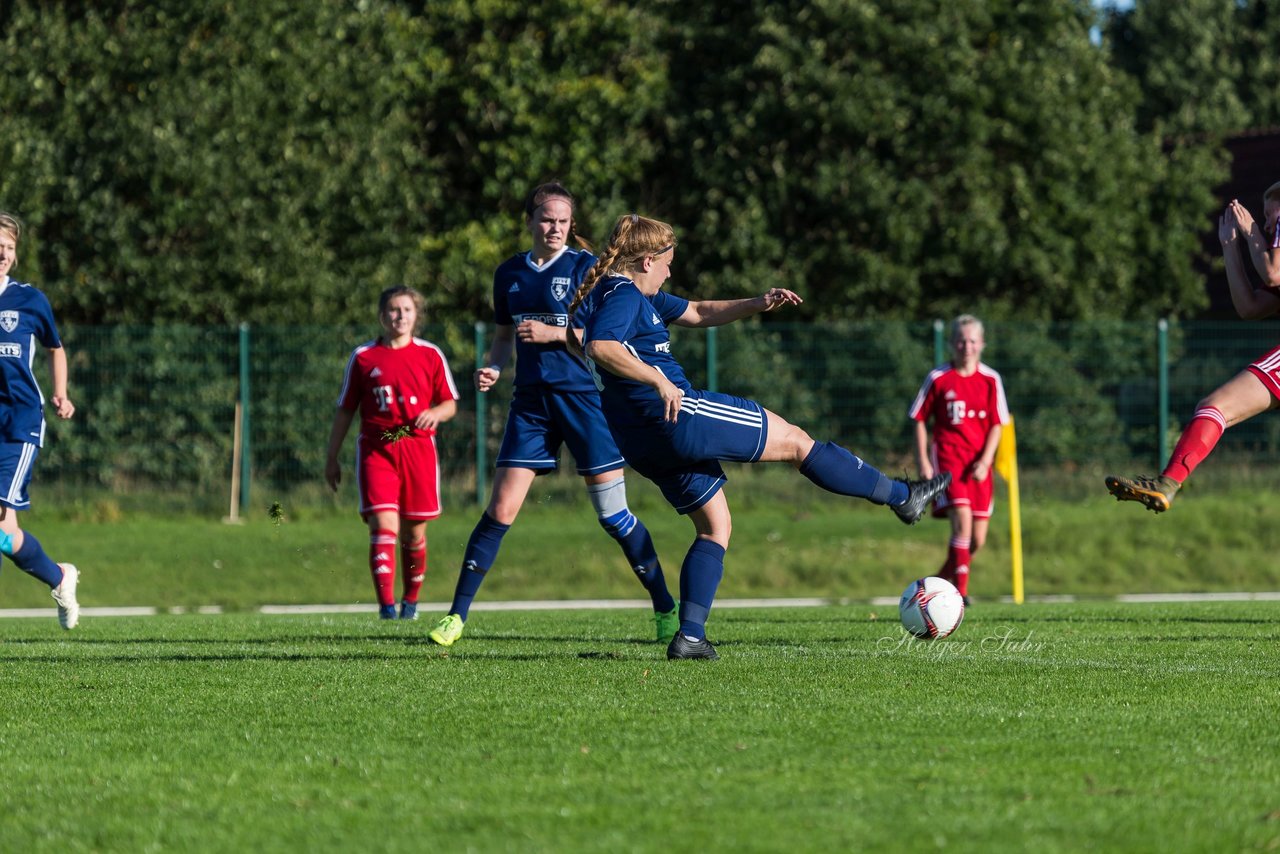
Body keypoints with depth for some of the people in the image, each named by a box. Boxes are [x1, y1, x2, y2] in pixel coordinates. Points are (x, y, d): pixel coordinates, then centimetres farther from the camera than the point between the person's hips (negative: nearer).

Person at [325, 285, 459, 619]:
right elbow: (345, 410, 12)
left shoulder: (430, 355, 7)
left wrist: (435, 413, -12)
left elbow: (450, 404, 12)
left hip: (418, 447, 1)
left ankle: (411, 600, 26)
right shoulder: (363, 357, 7)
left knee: (414, 532, 7)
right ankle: (386, 605, -20)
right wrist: (331, 457, 11)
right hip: (376, 450, -1)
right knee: (384, 526, -15)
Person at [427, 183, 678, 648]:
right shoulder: (510, 273, 10)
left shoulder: (585, 268, -3)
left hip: (583, 396, -3)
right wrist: (492, 367, 1)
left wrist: (555, 333, -18)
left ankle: (666, 611, 8)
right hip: (531, 401, 3)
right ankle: (457, 615, 2)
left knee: (613, 514, -3)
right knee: (500, 510, -3)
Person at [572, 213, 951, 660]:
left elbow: (697, 313, 28)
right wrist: (659, 381, -33)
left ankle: (689, 636, 4)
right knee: (795, 441, 3)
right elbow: (600, 347, -31)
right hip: (677, 417, -11)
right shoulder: (623, 294, -12)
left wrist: (757, 304, 17)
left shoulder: (641, 296, 20)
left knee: (715, 525, 17)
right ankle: (903, 497, 12)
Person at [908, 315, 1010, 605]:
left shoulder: (990, 380, 4)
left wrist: (984, 461, -9)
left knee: (977, 539, 3)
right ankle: (960, 591, -20)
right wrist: (923, 462, -2)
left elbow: (996, 425, 4)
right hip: (947, 458, -3)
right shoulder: (938, 379, -1)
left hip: (978, 464, 3)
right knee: (962, 520, -23)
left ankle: (941, 581, 26)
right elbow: (920, 420, 6)